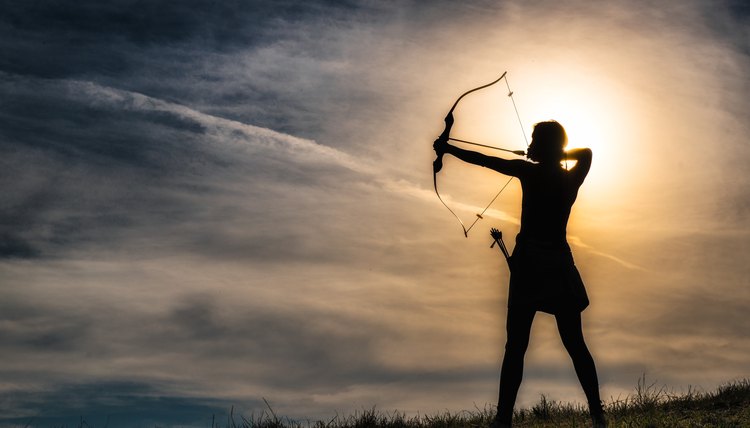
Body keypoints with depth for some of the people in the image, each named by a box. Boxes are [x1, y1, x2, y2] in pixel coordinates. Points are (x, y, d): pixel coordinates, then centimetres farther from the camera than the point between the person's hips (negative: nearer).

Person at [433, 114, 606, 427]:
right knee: (575, 344, 9)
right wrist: (556, 155, 31)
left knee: (515, 346, -4)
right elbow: (585, 151, 28)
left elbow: (482, 160, 4)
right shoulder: (571, 178, 6)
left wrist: (447, 148, 16)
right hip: (559, 263, 4)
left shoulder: (529, 171, -5)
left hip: (529, 261, -4)